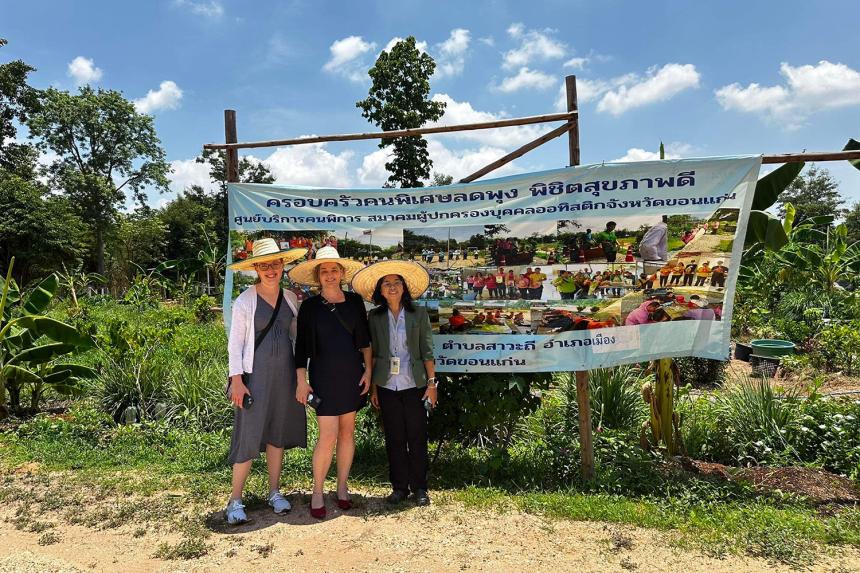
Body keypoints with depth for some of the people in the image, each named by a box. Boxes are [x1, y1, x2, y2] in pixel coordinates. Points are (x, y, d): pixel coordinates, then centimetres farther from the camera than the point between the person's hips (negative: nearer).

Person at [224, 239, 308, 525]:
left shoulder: (290, 298, 7)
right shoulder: (244, 301, -5)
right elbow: (235, 343, -6)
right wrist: (236, 380, -13)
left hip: (284, 374, 4)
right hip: (255, 374, -4)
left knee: (278, 433, 12)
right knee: (249, 435, -4)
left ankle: (274, 492, 26)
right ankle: (235, 500, 10)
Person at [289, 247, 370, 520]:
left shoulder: (354, 301, 4)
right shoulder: (309, 306, -2)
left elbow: (365, 339, 10)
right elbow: (301, 345, -1)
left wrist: (368, 370, 4)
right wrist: (301, 380, -5)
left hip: (352, 374, 3)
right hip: (323, 375, -3)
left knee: (347, 431, 9)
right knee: (328, 436, -7)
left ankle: (342, 488, 24)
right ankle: (317, 493, 11)